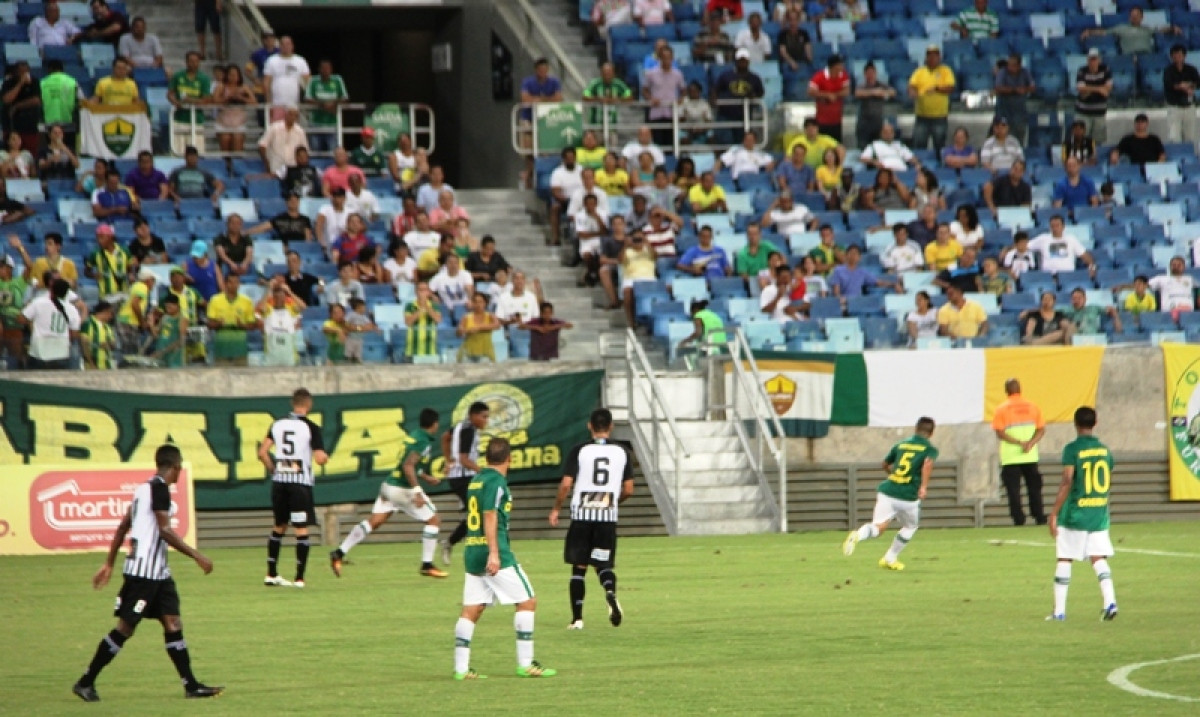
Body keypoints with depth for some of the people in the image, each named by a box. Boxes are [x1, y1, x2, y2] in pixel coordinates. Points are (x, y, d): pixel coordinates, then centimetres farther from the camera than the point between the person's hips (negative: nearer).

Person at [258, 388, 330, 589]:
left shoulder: (277, 424, 6)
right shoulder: (311, 427, -7)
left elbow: (262, 453, 2)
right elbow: (320, 459, -13)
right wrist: (325, 457, 9)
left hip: (279, 482, 5)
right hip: (300, 482, -5)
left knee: (279, 527, 18)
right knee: (302, 530, -2)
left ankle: (271, 575, 20)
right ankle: (299, 578, -8)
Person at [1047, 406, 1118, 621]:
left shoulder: (1072, 449, -10)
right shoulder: (1104, 449, 6)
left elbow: (1067, 482, -17)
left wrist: (1054, 513, -14)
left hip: (1075, 513, -4)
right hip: (1099, 513, 4)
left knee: (1064, 560, 5)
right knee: (1099, 558, 5)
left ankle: (1059, 610, 7)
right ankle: (1110, 601, -13)